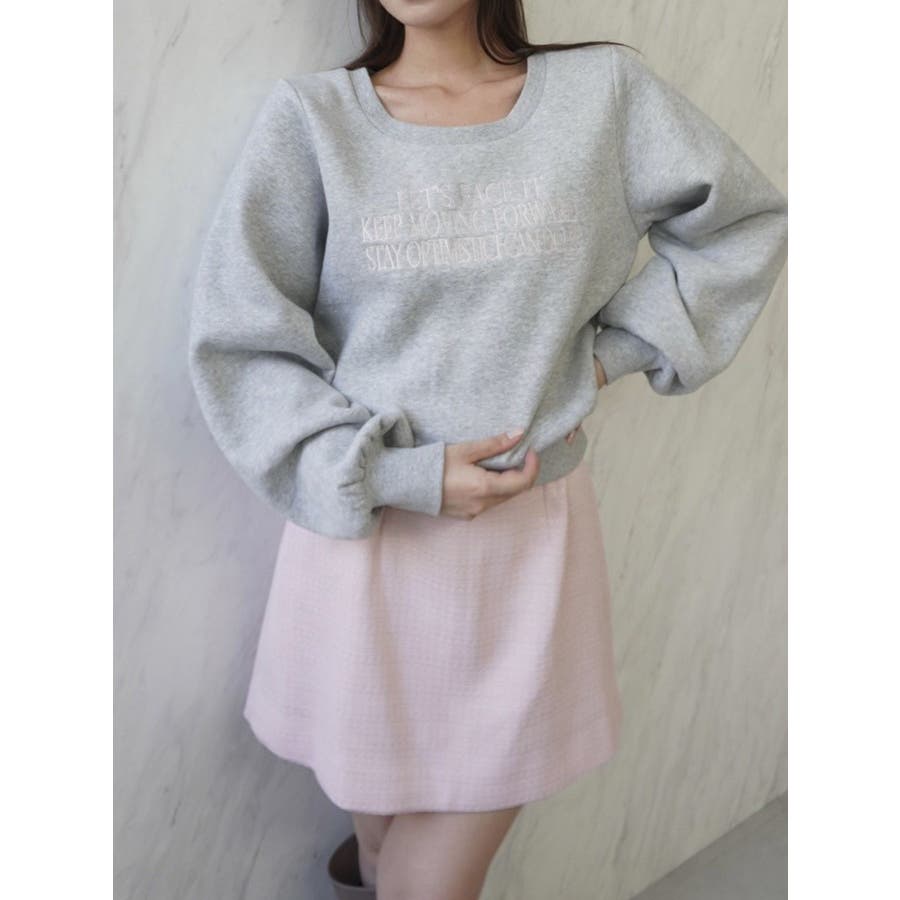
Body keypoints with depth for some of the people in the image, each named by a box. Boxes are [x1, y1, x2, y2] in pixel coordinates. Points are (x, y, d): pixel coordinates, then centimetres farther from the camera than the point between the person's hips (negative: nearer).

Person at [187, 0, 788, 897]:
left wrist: (615, 346, 3)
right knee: (379, 797, 18)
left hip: (529, 533, 1)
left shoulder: (603, 90, 0)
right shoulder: (311, 115, -3)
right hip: (366, 531, 0)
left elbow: (746, 223, 13)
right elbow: (238, 347, -5)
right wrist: (397, 475, -14)